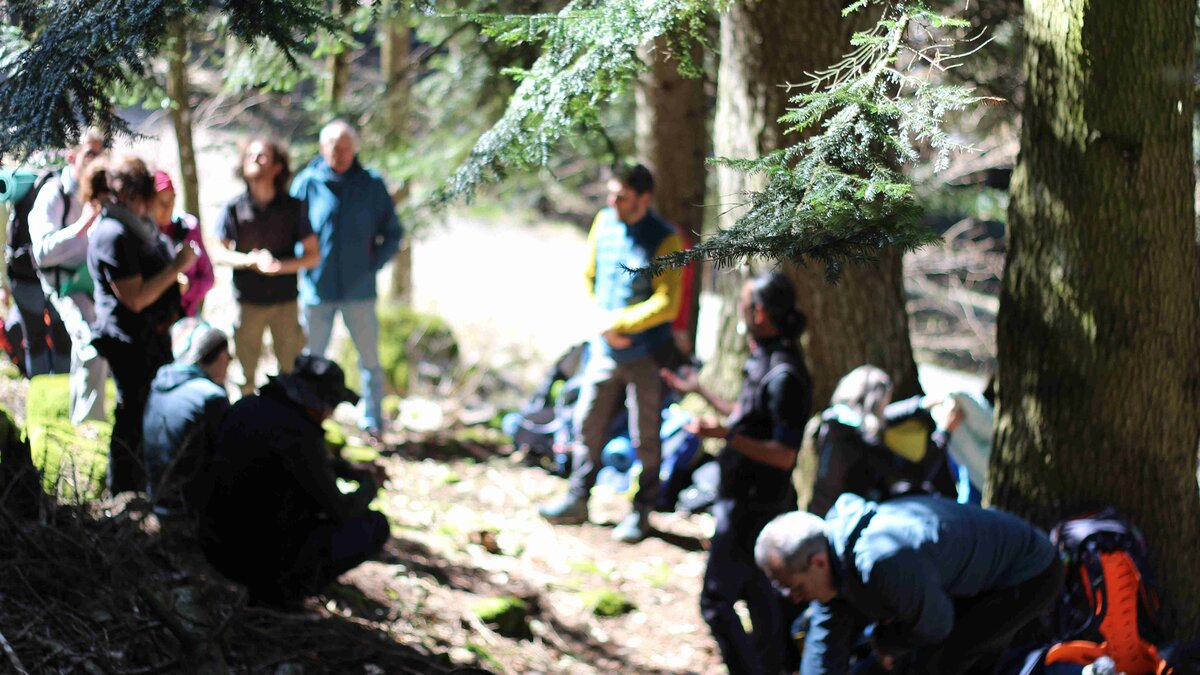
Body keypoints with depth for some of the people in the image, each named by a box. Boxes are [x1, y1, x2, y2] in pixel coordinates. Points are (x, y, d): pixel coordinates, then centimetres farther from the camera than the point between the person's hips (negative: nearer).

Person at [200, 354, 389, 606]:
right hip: (270, 564, -9)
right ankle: (284, 588, 1)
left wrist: (350, 469, 23)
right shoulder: (299, 435, -23)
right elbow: (341, 511, -12)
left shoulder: (245, 408, 3)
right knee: (376, 525, 3)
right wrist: (369, 484, 8)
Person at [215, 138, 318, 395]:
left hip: (285, 300, 0)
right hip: (248, 301, 0)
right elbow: (220, 253, 1)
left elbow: (313, 255, 0)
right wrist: (250, 260, -18)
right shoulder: (234, 207, -1)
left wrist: (282, 265, -18)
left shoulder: (293, 207, -2)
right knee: (246, 376, 5)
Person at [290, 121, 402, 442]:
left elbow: (393, 233, 8)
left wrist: (373, 264, -3)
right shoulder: (307, 183, -1)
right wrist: (303, 266, -4)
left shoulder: (371, 185, 1)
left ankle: (373, 423, 17)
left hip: (359, 291, 0)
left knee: (370, 360, 5)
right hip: (316, 289, 0)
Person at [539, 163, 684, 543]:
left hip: (646, 355, -5)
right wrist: (603, 322, -2)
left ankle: (641, 512, 15)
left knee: (645, 437, 4)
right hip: (605, 350, 5)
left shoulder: (664, 240, -13)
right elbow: (589, 278, 12)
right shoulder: (605, 223, 2)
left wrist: (619, 322, -18)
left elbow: (667, 304, -18)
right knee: (587, 425, 11)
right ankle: (577, 500, 24)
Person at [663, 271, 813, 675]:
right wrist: (699, 391, 29)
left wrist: (725, 435, -34)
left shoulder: (784, 375, -24)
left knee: (716, 602, -7)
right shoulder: (766, 359, 7)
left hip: (752, 507, -10)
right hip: (750, 501, 10)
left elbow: (784, 454, -26)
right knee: (758, 593, 20)